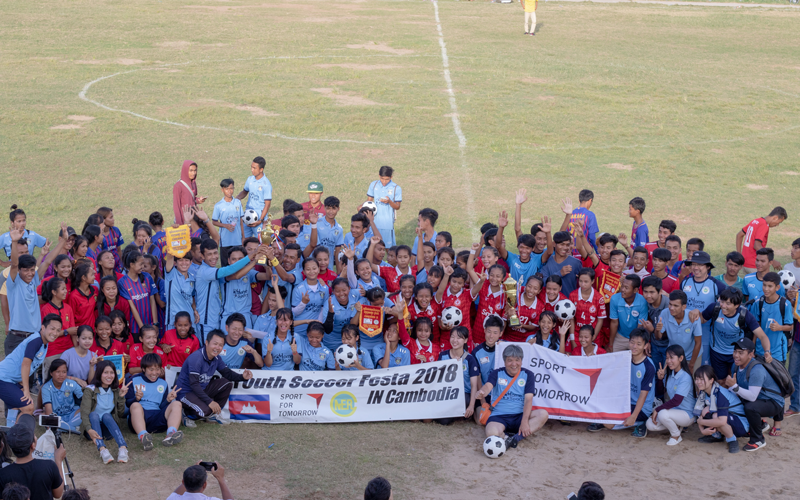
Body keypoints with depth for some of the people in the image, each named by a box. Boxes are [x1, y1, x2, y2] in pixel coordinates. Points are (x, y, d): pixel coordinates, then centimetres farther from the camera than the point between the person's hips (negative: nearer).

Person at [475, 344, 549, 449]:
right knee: (492, 433, -37)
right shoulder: (497, 373, 5)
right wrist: (481, 393, -43)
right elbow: (488, 386, -16)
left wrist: (524, 421, -19)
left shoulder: (527, 375, 7)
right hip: (499, 416, -2)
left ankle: (516, 438, -34)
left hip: (519, 416, 2)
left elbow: (528, 399, -4)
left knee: (543, 414, -28)